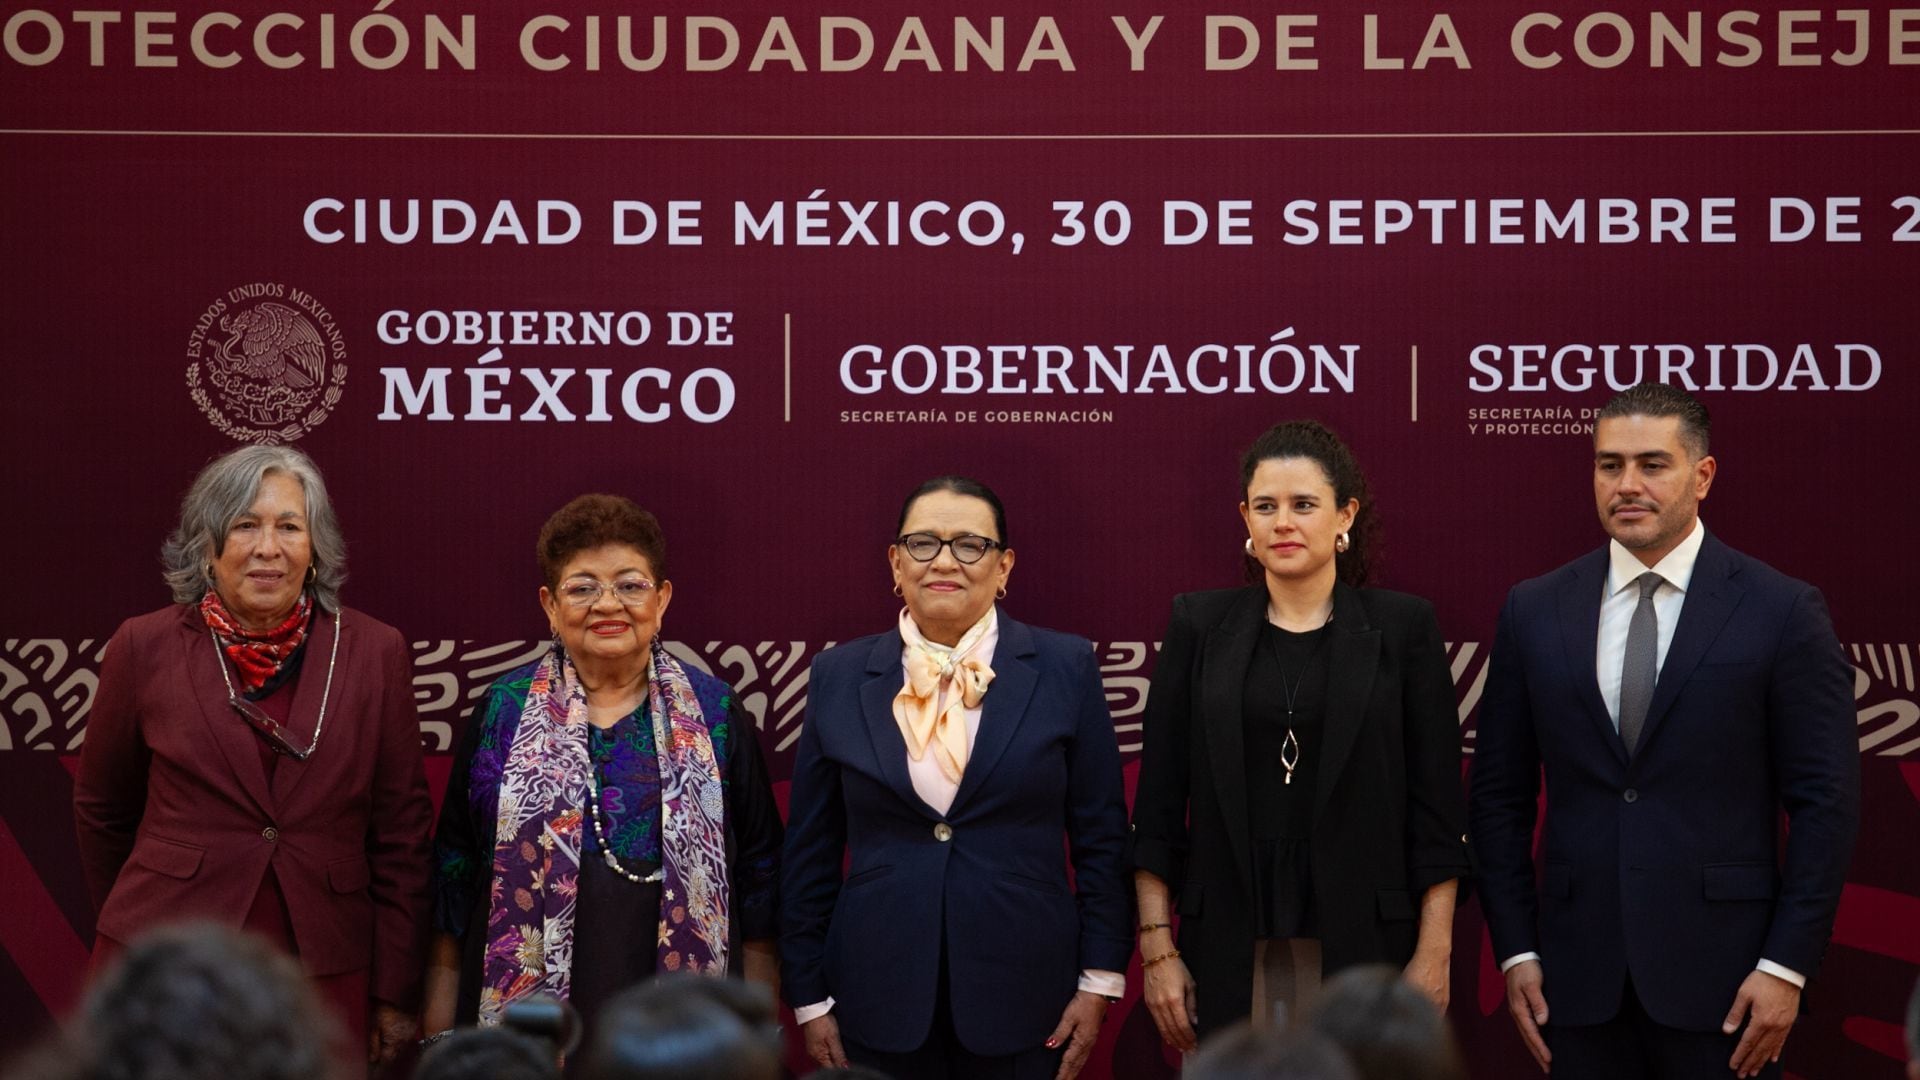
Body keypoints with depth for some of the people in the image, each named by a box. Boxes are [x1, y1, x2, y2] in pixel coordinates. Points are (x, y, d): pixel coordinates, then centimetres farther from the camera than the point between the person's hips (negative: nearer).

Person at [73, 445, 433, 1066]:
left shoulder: (376, 652, 1)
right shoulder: (146, 648, 0)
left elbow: (401, 829, 5)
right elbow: (102, 813, 12)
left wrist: (396, 993, 4)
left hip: (323, 976, 0)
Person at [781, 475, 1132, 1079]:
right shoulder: (840, 678, 4)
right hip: (880, 999, 1)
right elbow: (810, 852, 7)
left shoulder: (1065, 669, 1)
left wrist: (1098, 980, -2)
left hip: (1023, 992, -1)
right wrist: (810, 998, 4)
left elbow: (1101, 836, 2)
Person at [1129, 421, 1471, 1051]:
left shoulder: (1403, 626, 3)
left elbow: (1437, 808, 2)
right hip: (1230, 947, 1)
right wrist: (1157, 950, -1)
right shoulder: (1200, 625, 6)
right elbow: (1159, 803, 5)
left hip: (1362, 941, -1)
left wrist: (1434, 954, -4)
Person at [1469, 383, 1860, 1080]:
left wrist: (1787, 966, -8)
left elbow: (1825, 801, -3)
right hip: (1579, 974, 3)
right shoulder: (1533, 611, 7)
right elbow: (1500, 795, 9)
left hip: (1720, 973, -2)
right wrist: (1516, 950, 3)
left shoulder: (1783, 612, -2)